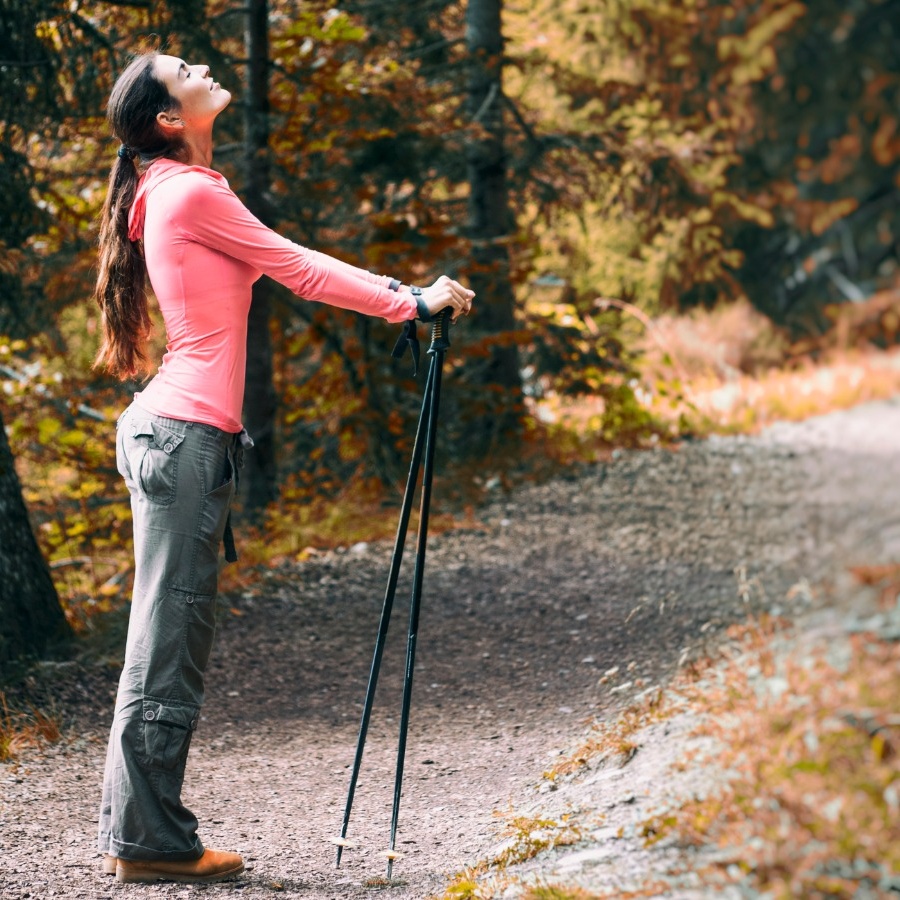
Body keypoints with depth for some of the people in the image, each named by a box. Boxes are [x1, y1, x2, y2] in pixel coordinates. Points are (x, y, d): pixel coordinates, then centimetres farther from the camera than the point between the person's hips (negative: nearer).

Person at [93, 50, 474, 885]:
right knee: (168, 637, -7)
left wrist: (402, 293, 16)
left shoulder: (175, 192, 19)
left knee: (171, 638, 11)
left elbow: (289, 268, 21)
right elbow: (298, 269, -8)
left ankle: (138, 831, 14)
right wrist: (412, 302, -1)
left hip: (175, 432, 10)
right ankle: (147, 837, -3)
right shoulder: (192, 193, -11)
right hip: (185, 437, -10)